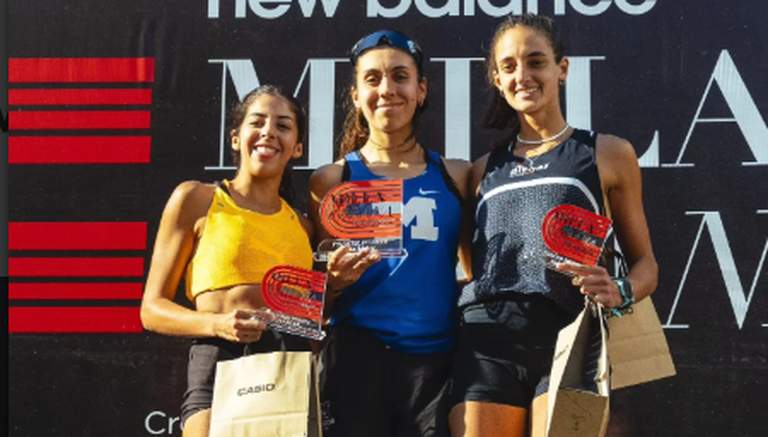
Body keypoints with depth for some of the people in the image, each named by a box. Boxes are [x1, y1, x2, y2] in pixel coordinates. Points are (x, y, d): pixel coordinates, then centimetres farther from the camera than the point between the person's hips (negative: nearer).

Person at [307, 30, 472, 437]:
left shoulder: (455, 177, 8)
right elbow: (317, 304, 10)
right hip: (356, 356, -1)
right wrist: (335, 282, -11)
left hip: (437, 358, 1)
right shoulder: (331, 180, 5)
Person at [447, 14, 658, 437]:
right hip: (485, 343, 3)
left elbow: (644, 263, 10)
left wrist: (619, 293, -10)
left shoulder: (609, 154, 10)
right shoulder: (484, 170, 18)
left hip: (567, 338, -2)